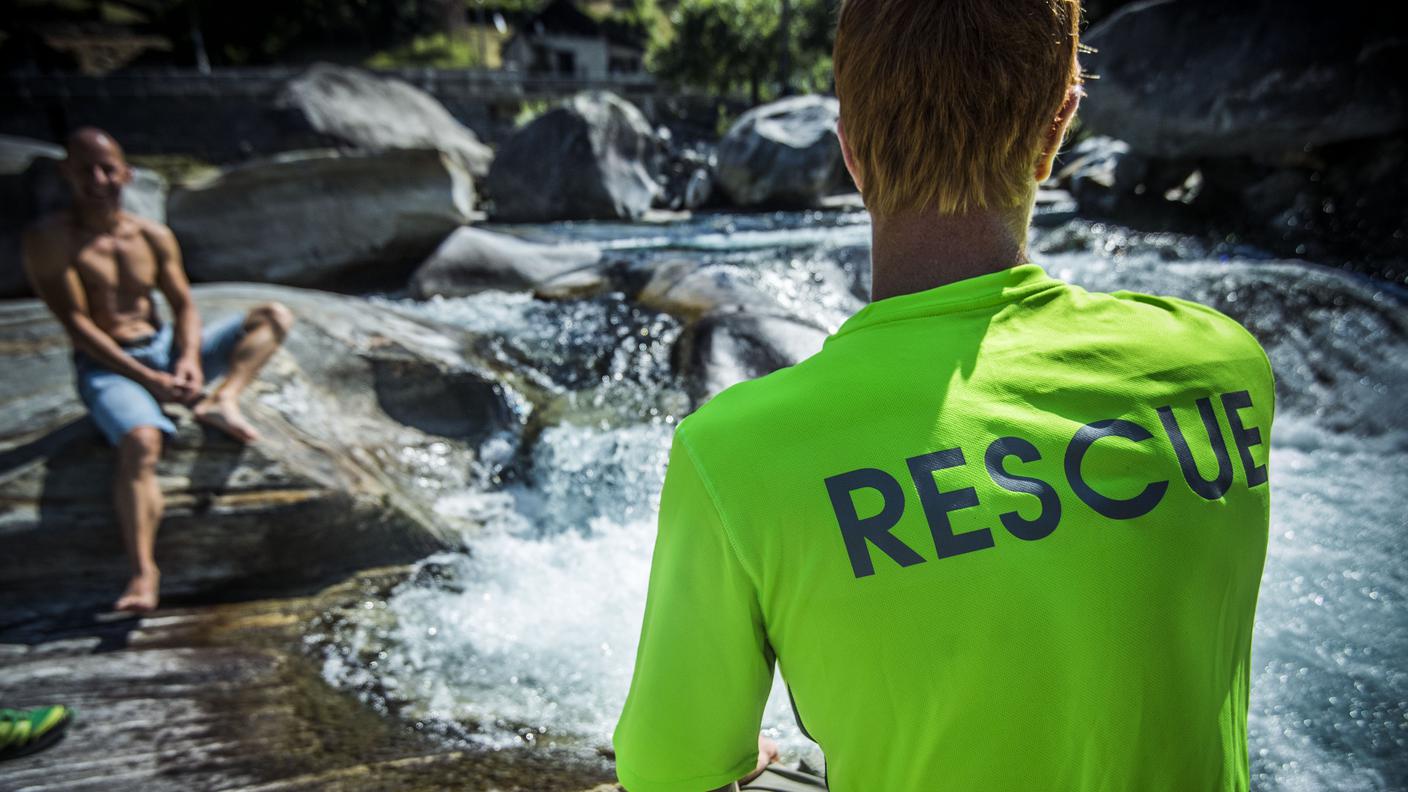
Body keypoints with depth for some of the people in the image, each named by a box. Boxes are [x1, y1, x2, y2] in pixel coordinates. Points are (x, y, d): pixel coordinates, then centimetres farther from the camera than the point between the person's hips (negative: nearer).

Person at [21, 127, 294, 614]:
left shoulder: (154, 237, 8)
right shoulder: (48, 239, -6)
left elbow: (184, 305, 8)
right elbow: (76, 322, -12)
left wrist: (189, 358, -14)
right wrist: (148, 379, -20)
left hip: (165, 348, 6)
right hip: (107, 365, -5)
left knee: (275, 316, -5)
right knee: (141, 441, -36)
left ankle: (223, 399, -27)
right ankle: (143, 572, -32)